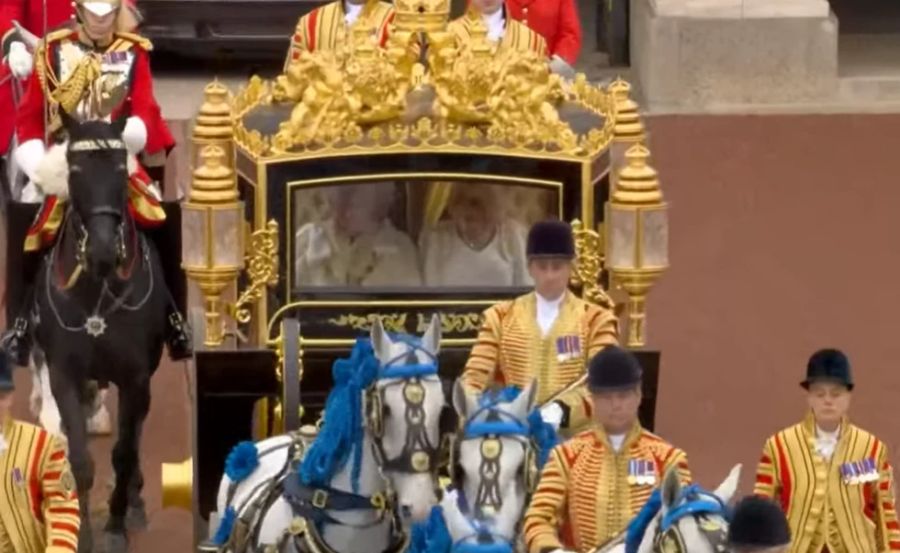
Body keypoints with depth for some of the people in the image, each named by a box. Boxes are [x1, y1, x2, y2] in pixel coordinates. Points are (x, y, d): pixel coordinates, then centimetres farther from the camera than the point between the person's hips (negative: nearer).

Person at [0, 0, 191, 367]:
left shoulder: (134, 53, 5)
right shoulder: (53, 51, 4)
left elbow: (145, 112, -4)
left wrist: (129, 134, -27)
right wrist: (36, 164, -13)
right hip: (63, 167, 0)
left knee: (162, 226, -15)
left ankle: (173, 319, -1)